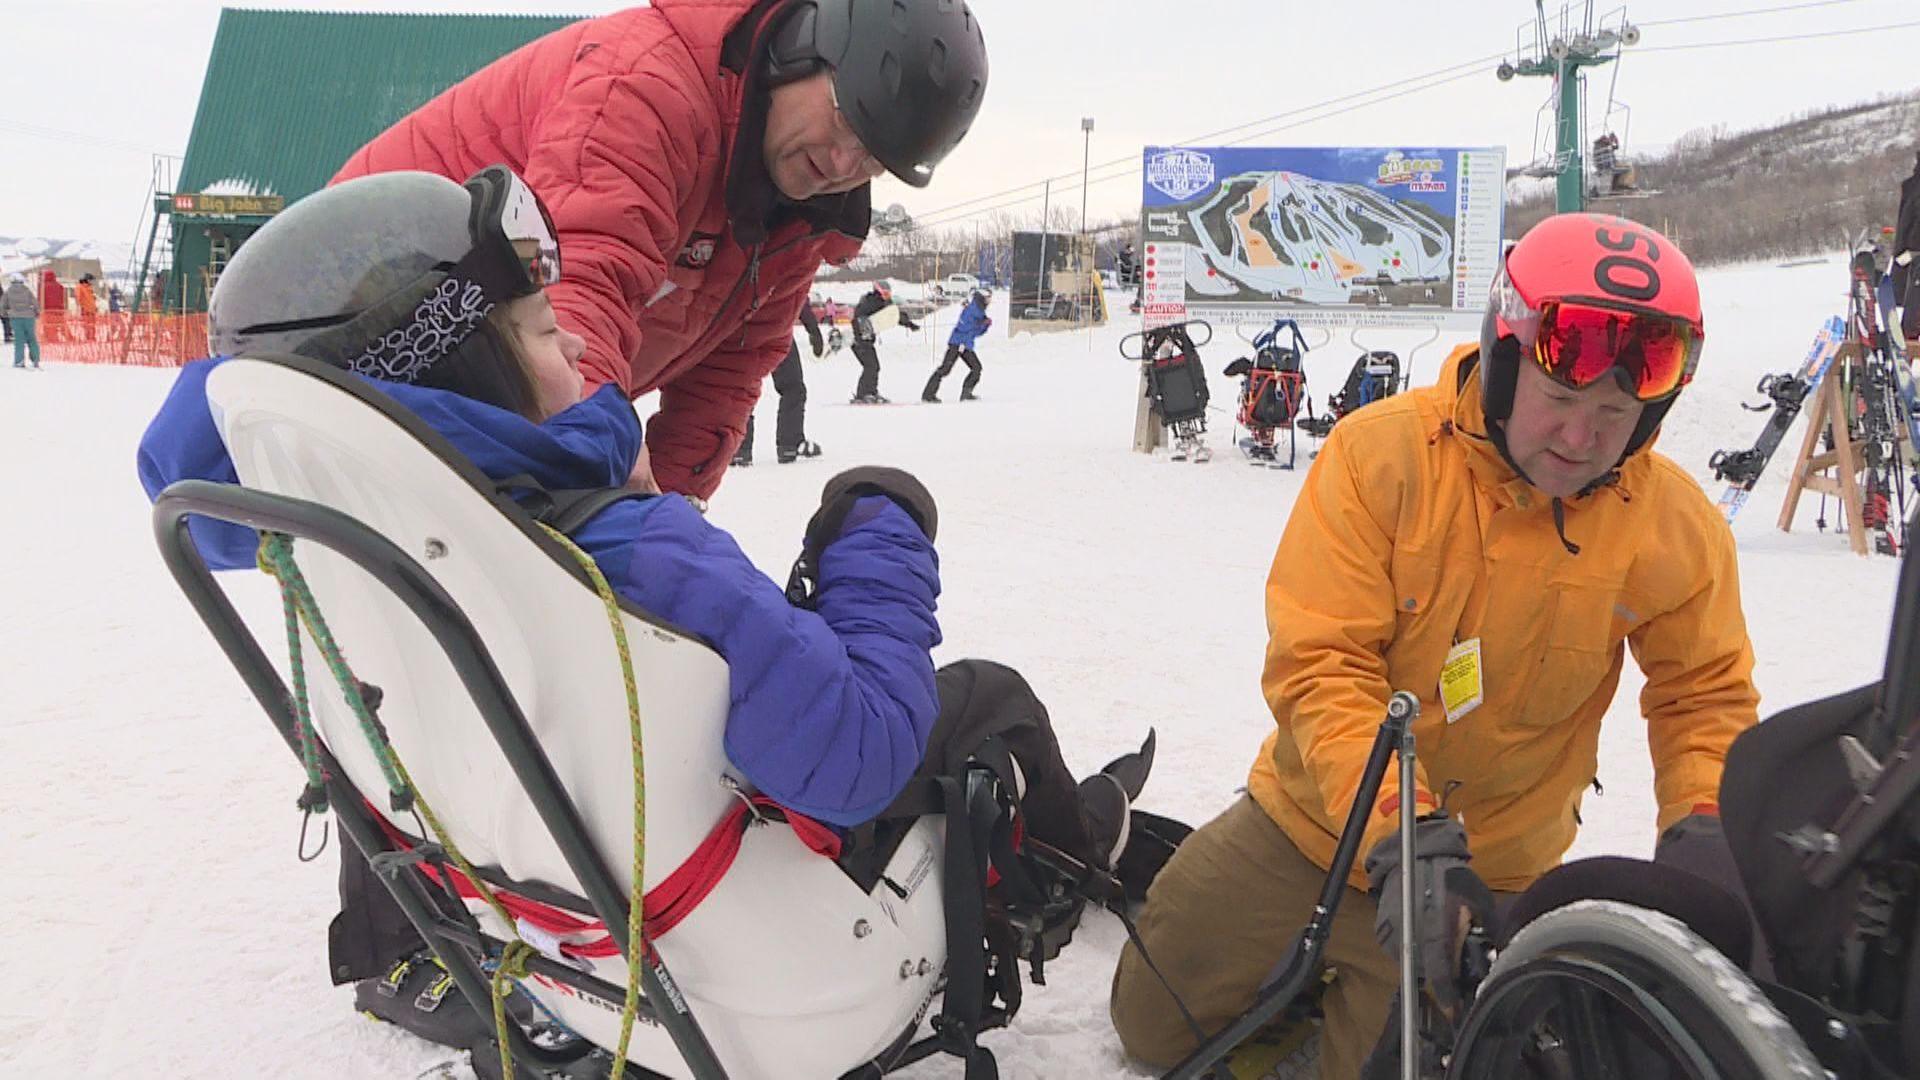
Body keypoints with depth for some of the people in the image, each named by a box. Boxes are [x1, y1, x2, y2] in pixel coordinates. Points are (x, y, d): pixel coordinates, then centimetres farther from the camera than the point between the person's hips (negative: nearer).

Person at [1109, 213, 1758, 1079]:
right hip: (1315, 821, 0)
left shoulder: (1677, 527, -14)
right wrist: (1397, 825, -38)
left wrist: (1703, 821, -18)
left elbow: (1706, 691, 1)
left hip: (1488, 872, 0)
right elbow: (1319, 666, -25)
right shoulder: (1379, 455, -22)